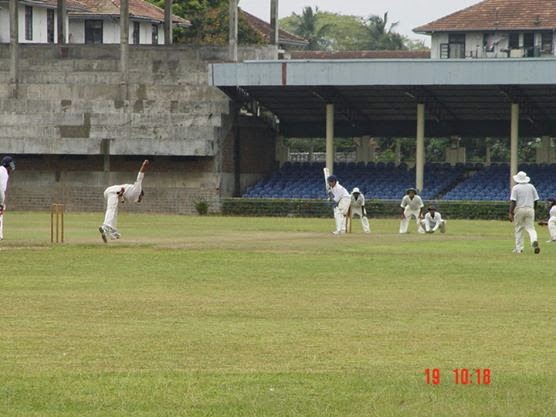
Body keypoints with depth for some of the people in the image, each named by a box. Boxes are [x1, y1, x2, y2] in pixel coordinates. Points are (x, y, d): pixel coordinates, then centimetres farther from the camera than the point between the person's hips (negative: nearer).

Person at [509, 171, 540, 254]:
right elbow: (536, 200, 10)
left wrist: (510, 213, -12)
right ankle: (534, 241, -27)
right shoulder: (531, 187, 8)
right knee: (530, 228, 3)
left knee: (518, 229, 7)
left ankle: (519, 248, 8)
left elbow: (513, 201, -10)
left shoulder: (515, 188, -3)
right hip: (530, 209, 3)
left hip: (519, 209, -3)